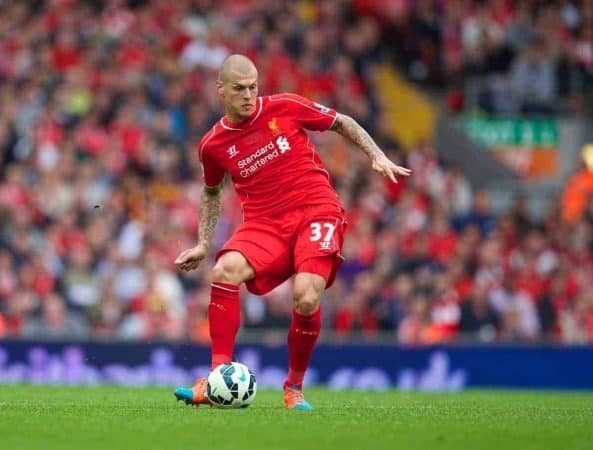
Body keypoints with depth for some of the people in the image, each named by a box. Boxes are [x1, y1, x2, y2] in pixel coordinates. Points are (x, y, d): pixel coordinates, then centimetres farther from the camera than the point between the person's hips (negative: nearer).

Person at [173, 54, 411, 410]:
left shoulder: (285, 108, 0)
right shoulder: (213, 145, 6)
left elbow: (343, 123, 13)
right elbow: (212, 193, 26)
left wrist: (377, 156, 2)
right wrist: (203, 245, 17)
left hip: (317, 211, -2)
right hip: (265, 223, 2)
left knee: (306, 299, -25)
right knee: (225, 271, -28)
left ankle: (294, 387, 1)